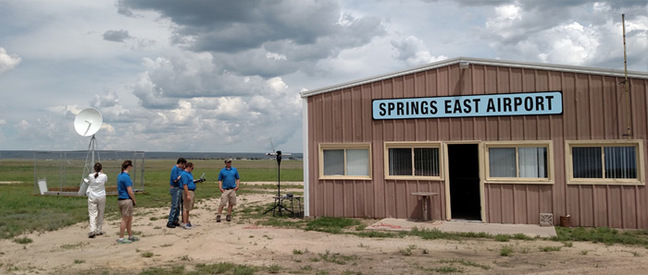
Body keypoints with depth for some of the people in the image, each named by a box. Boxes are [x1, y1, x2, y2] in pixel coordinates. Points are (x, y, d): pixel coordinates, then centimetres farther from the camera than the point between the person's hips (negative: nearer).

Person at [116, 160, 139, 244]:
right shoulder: (126, 177, -17)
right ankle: (121, 238, 4)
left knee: (129, 219, 17)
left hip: (121, 199, 10)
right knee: (125, 219, -2)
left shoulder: (120, 175, 12)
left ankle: (131, 236, 25)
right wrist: (134, 201, -6)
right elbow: (130, 191, -19)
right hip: (127, 200, -10)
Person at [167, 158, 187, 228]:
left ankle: (175, 220, 19)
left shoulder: (180, 169, 15)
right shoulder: (175, 169, -12)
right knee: (174, 206, -9)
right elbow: (175, 180, -18)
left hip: (180, 189, 9)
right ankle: (170, 222, -6)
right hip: (175, 189, -9)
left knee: (178, 206, 12)